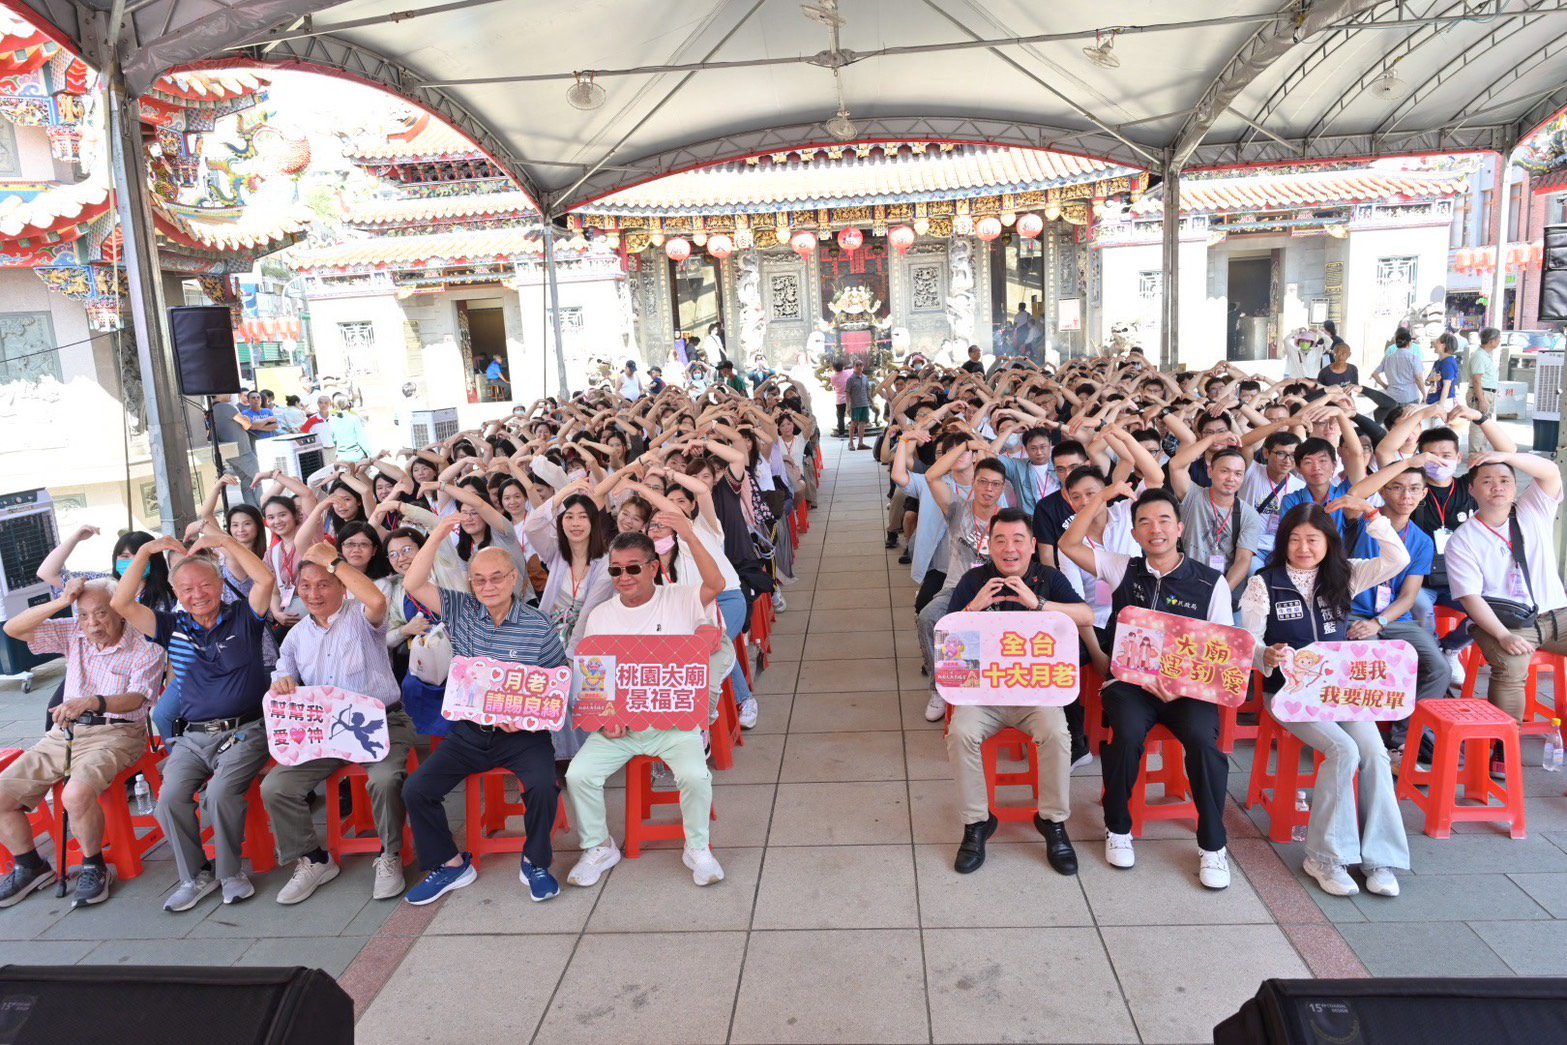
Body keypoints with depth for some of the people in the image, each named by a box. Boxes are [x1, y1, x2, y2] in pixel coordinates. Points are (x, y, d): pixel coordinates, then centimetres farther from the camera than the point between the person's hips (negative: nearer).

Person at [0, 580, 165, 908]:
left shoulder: (145, 650, -6)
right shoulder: (72, 633, 9)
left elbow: (135, 699, -20)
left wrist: (92, 702, -41)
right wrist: (60, 603, -12)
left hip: (115, 734, -6)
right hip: (63, 733, 6)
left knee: (77, 794, -33)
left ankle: (94, 867, -8)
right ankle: (30, 867, 17)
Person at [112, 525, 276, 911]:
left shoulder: (243, 618, 3)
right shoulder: (173, 627, 12)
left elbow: (266, 579, -15)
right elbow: (121, 605, 2)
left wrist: (225, 541, -15)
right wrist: (145, 552, -4)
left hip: (243, 732, -4)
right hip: (192, 737, 4)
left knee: (221, 793, -28)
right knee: (170, 798, -21)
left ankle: (230, 872, -5)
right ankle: (195, 876, 0)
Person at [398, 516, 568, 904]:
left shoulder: (539, 627, -5)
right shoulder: (461, 610, 4)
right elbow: (413, 584, -6)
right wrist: (437, 536, -13)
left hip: (522, 734, -3)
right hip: (468, 731, 4)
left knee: (542, 785, -29)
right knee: (415, 790, -10)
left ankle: (536, 863, -1)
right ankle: (449, 864, 13)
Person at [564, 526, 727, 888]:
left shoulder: (679, 600, -3)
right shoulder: (600, 616, 7)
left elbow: (716, 585, -25)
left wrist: (689, 536, -34)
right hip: (618, 723, 3)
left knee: (695, 775, -27)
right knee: (578, 775, -16)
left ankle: (697, 848, 3)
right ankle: (599, 848, 12)